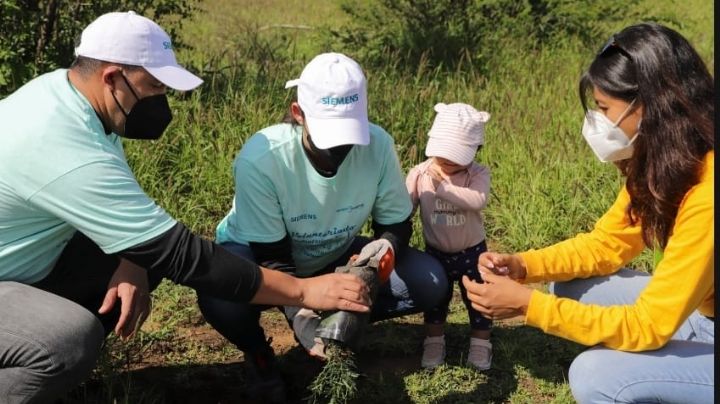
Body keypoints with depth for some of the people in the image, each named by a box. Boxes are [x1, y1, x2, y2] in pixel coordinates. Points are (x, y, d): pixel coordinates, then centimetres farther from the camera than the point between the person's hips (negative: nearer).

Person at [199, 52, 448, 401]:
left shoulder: (378, 144, -25)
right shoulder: (260, 158, -34)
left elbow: (397, 223, -11)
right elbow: (273, 258, -28)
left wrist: (387, 245, -36)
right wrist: (304, 319, -44)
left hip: (335, 256, 3)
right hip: (258, 254, -3)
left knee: (429, 282, -17)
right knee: (220, 299, -37)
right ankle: (259, 357, -2)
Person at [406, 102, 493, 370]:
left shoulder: (479, 174, -19)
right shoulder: (420, 174, -13)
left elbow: (478, 201, -39)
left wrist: (442, 186, -38)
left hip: (471, 252, -1)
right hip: (435, 253, 2)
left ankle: (481, 343, 33)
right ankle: (434, 342, 36)